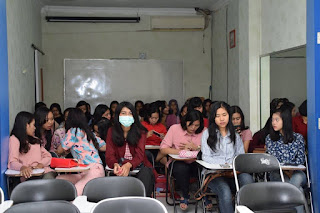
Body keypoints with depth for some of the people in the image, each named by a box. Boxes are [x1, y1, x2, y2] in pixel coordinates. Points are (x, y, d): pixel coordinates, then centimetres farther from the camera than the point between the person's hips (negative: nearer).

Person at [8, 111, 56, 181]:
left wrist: (41, 164, -3)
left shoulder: (35, 140, 30)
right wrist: (22, 167, -32)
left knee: (49, 178, -31)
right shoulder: (14, 139, 6)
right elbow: (13, 162, -9)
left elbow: (47, 156, 21)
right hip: (29, 174, -5)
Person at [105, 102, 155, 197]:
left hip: (138, 165, 0)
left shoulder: (140, 131, 2)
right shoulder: (112, 131, 6)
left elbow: (139, 154, -11)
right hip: (121, 166, 0)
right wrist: (115, 164, -30)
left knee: (145, 173, -34)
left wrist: (129, 165, -35)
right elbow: (109, 155, -3)